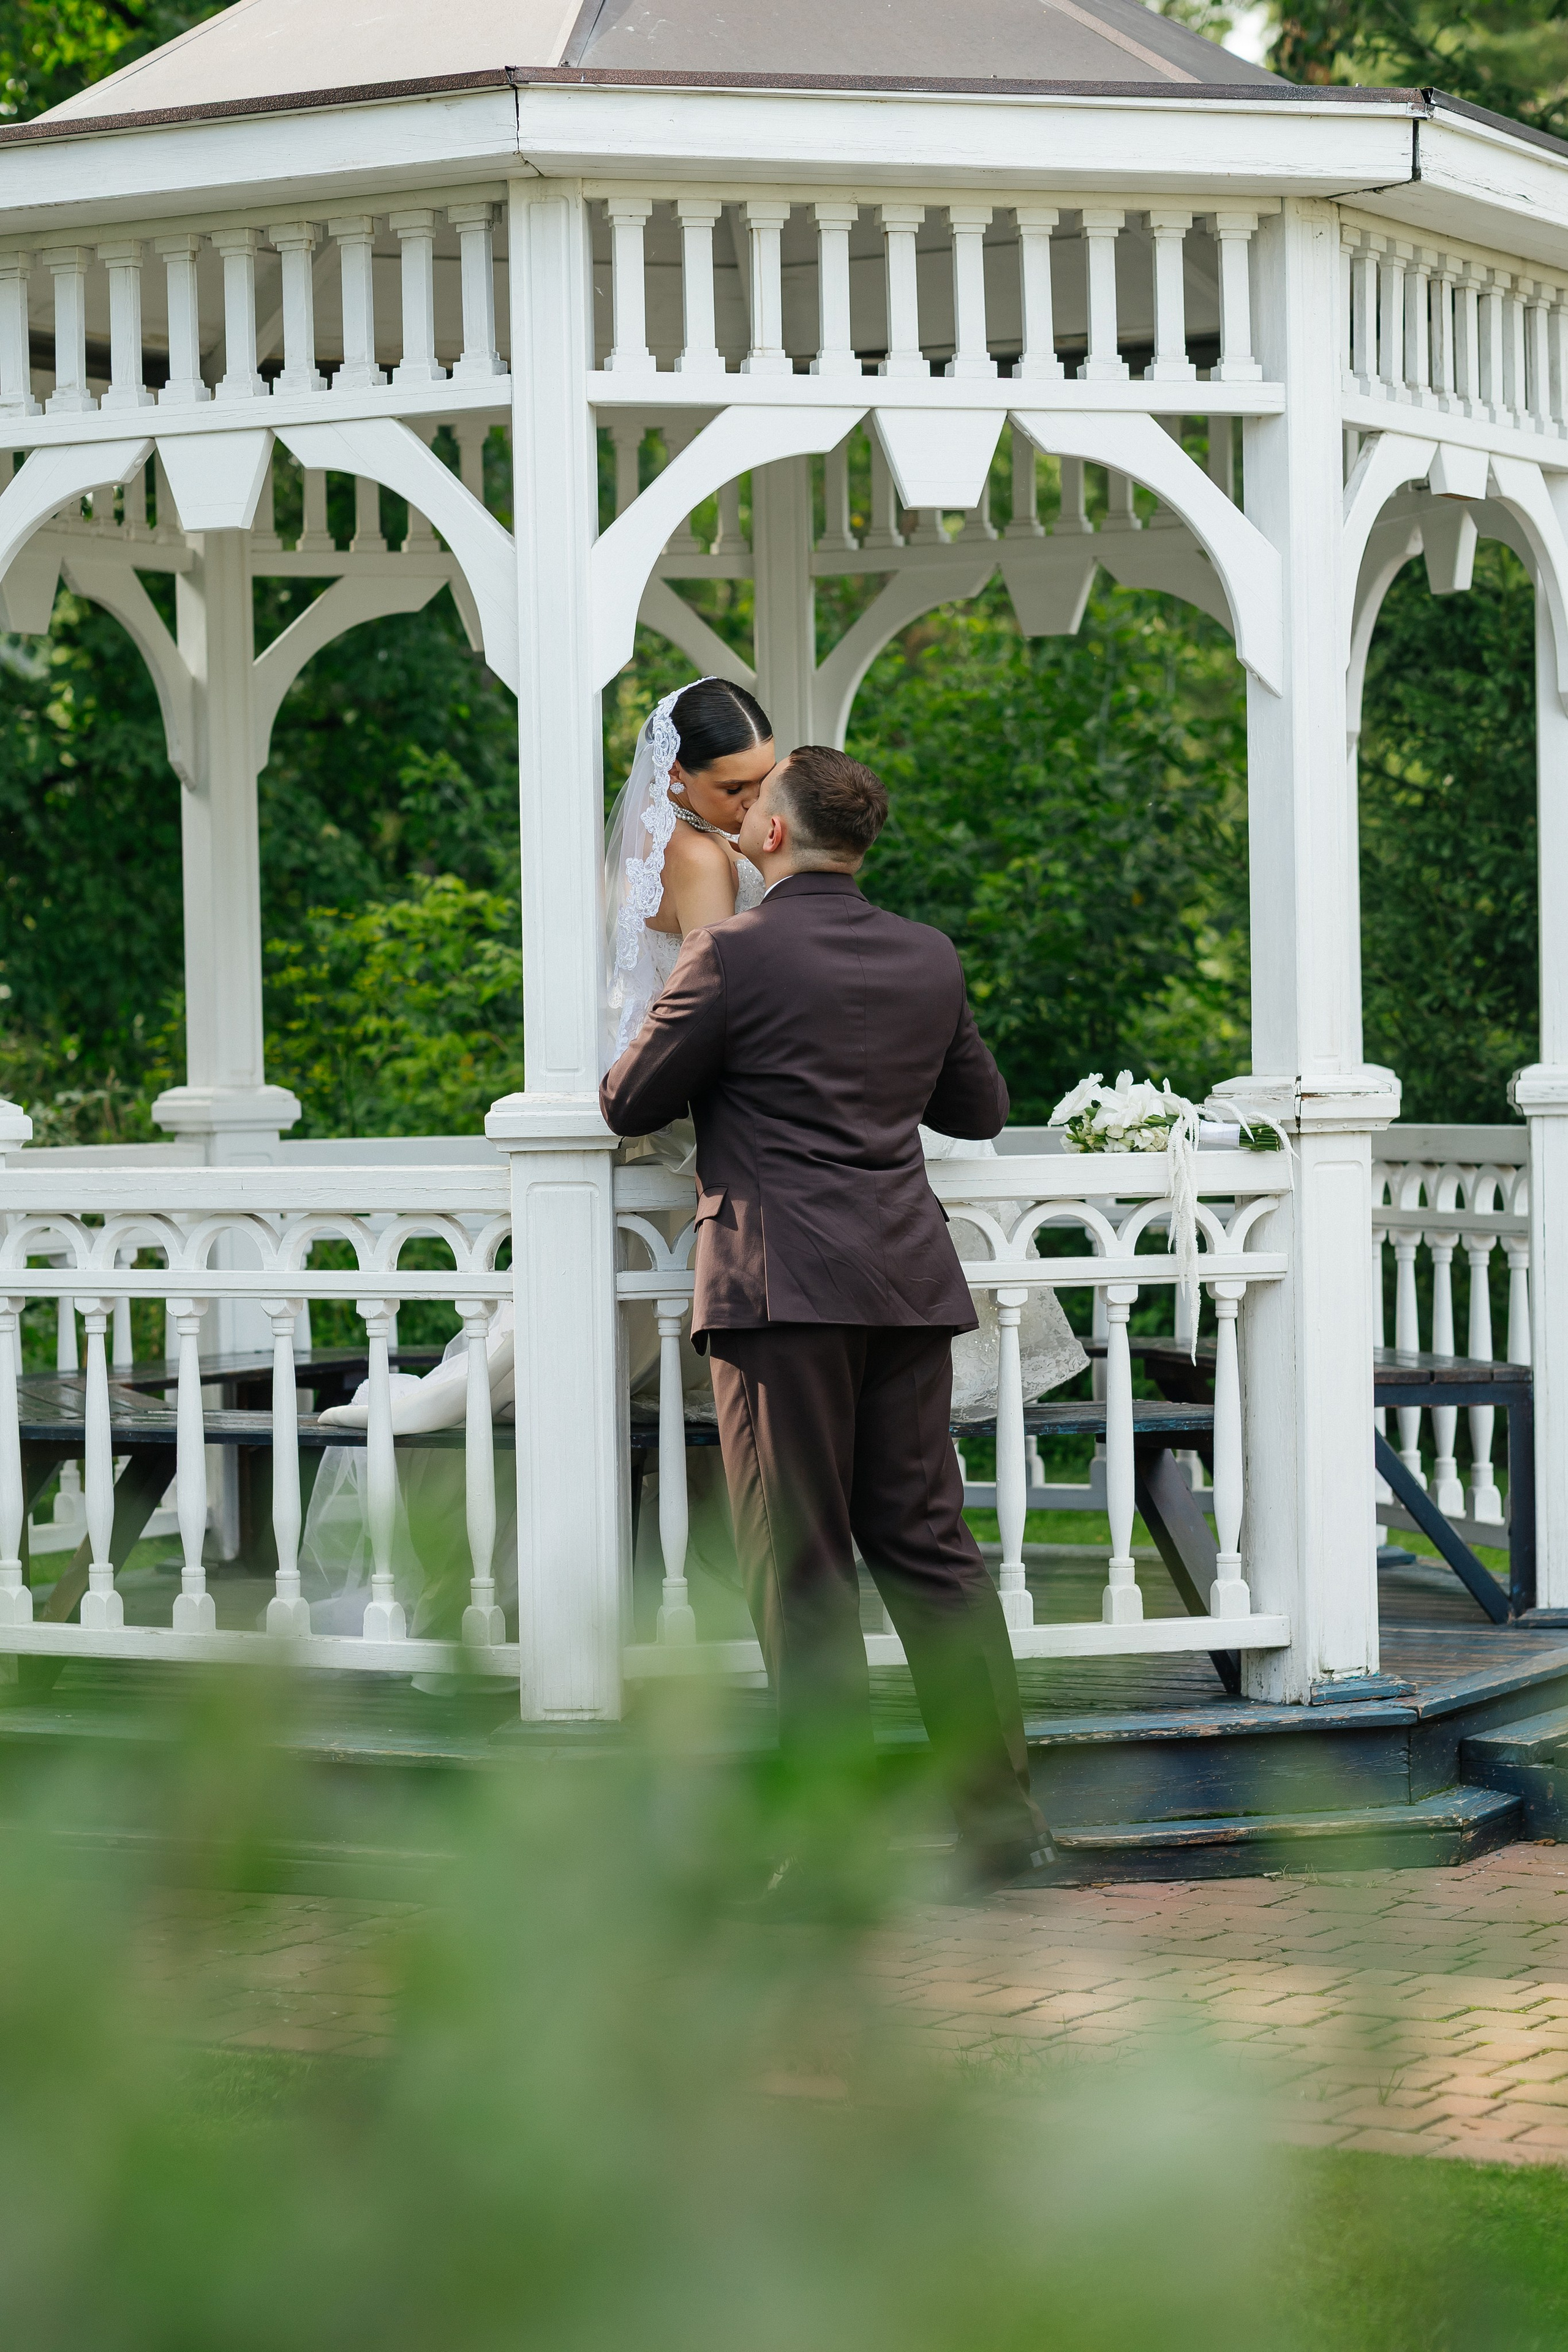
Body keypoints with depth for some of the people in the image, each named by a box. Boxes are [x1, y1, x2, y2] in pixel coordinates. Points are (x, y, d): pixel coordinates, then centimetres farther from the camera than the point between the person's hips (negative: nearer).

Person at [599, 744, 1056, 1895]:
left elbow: (630, 1104, 1)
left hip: (781, 1284, -5)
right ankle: (1004, 1816, 10)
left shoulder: (735, 954, -7)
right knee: (930, 1546, 10)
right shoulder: (929, 958, 10)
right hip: (908, 1281, 6)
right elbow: (980, 1107, 23)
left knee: (803, 1565, -1)